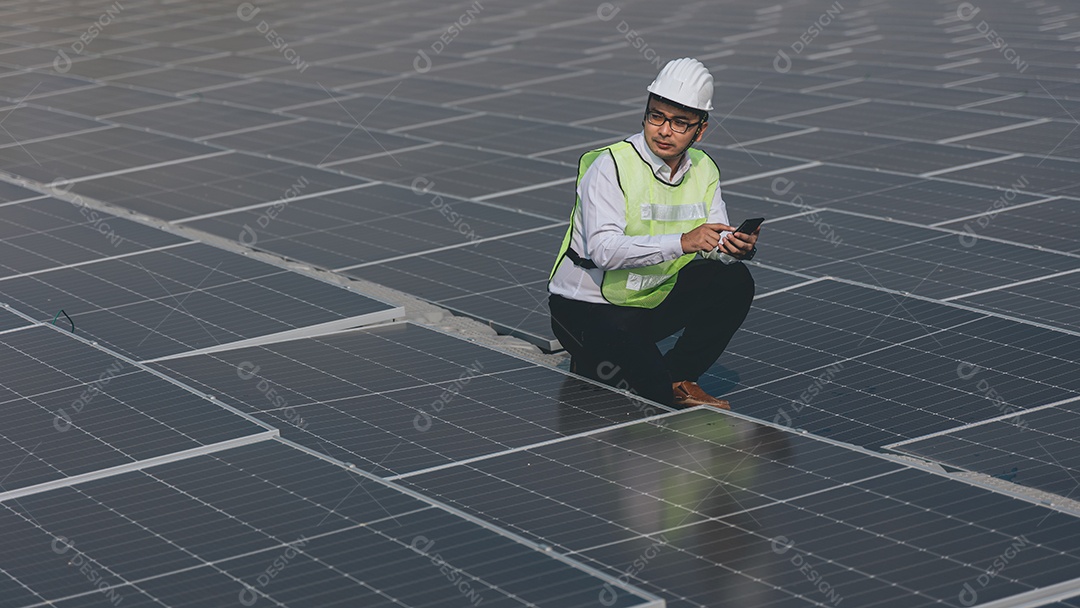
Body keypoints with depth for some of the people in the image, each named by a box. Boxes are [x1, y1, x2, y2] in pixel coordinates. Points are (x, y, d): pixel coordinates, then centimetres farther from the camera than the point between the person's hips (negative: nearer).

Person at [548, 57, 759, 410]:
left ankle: (677, 379, 0)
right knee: (652, 384, -36)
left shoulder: (704, 170, 2)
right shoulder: (611, 166, -20)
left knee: (734, 282, -11)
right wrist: (682, 242, -41)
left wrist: (738, 247, -27)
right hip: (587, 306, -8)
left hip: (653, 301, 8)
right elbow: (603, 249, -31)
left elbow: (717, 243, -1)